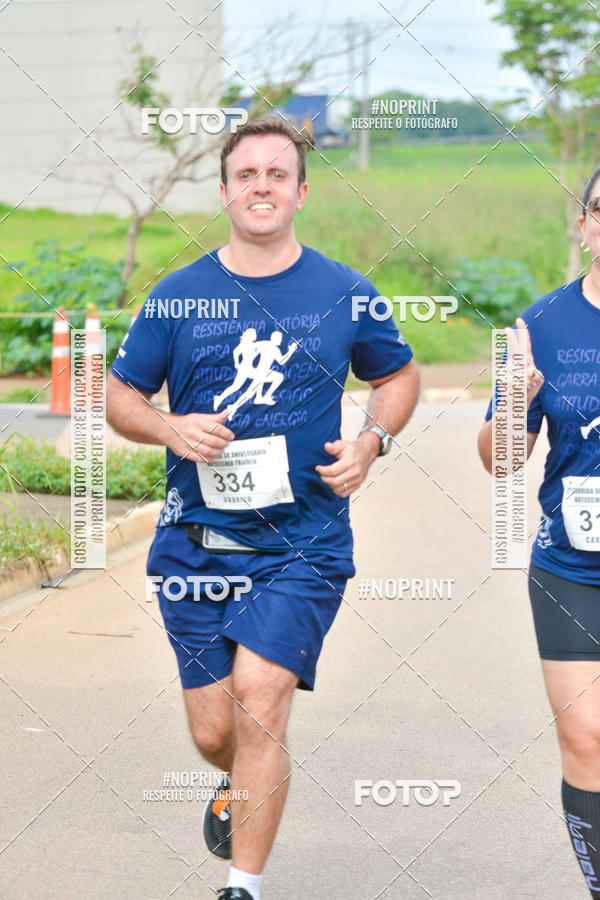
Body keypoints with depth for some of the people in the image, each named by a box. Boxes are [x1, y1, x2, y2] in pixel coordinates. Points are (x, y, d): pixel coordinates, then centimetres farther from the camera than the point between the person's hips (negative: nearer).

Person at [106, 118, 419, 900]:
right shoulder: (178, 295, 3)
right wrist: (171, 429, -11)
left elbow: (399, 375, 17)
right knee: (213, 731, 7)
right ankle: (243, 785, 44)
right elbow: (119, 397, 10)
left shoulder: (344, 295, 2)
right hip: (195, 545, 2)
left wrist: (371, 442, -2)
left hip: (303, 546, -2)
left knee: (258, 699, -18)